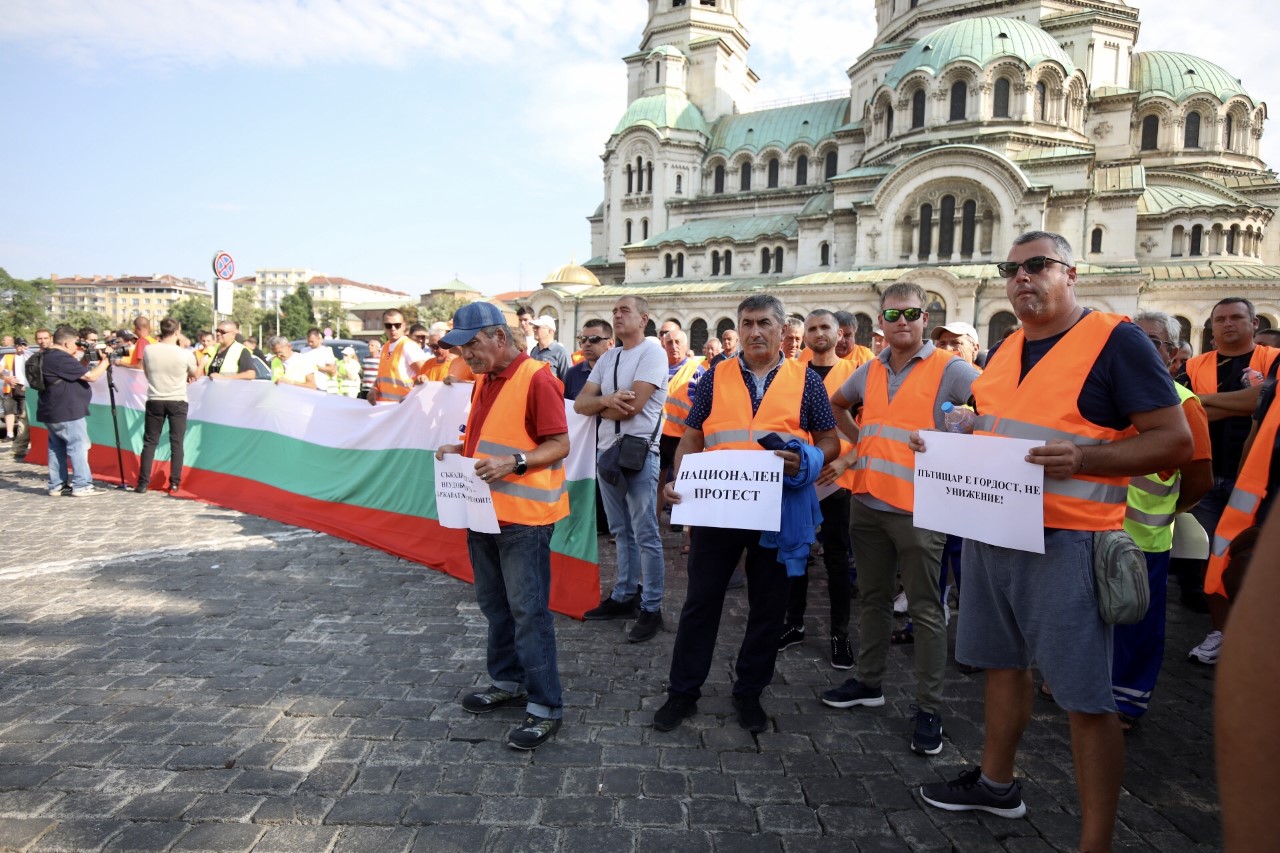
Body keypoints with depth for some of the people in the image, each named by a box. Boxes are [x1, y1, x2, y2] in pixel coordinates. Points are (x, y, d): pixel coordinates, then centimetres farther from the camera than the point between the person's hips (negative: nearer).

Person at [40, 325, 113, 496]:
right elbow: (91, 376, -19)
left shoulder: (48, 357, 13)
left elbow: (78, 373, 18)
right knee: (78, 447, -4)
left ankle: (57, 485, 17)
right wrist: (105, 362, -5)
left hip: (52, 412, 10)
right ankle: (82, 486, -2)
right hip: (67, 413, -10)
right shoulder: (62, 359, -19)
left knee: (56, 448, 13)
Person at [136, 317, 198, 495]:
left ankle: (143, 483, 11)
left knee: (150, 442, 10)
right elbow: (195, 376, 7)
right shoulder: (185, 354, -11)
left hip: (154, 401, 2)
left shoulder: (148, 350, -6)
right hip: (178, 402, -2)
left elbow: (147, 373, 11)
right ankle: (174, 484, 6)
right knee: (176, 443, 5)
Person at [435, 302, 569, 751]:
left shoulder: (537, 380, -14)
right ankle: (508, 682, 35)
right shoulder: (483, 381, 13)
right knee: (494, 605, 18)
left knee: (528, 610, -3)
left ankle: (545, 707, 8)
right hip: (483, 510, 9)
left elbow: (559, 445, -15)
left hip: (524, 516, -9)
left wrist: (513, 463, -27)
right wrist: (460, 450, 5)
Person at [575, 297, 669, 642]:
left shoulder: (652, 351, -9)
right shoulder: (608, 358, 14)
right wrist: (606, 400, -16)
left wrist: (599, 406, -2)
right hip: (606, 451, 8)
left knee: (645, 534, -2)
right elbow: (580, 403, 6)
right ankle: (624, 597, 26)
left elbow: (633, 405, -20)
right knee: (621, 532, 16)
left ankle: (651, 608, 6)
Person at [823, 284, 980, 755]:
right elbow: (837, 403, 29)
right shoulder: (869, 371, 10)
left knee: (925, 611, 3)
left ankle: (929, 708, 15)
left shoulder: (949, 370, -8)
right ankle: (869, 682, 33)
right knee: (873, 597, 18)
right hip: (867, 501, 6)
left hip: (918, 508, -6)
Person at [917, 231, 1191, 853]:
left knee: (1085, 697, 1)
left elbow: (1175, 440, -12)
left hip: (1066, 540, -7)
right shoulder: (1002, 351, 12)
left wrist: (1081, 459, -27)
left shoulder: (1115, 340, -9)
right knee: (1003, 661, 20)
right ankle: (996, 782, 38)